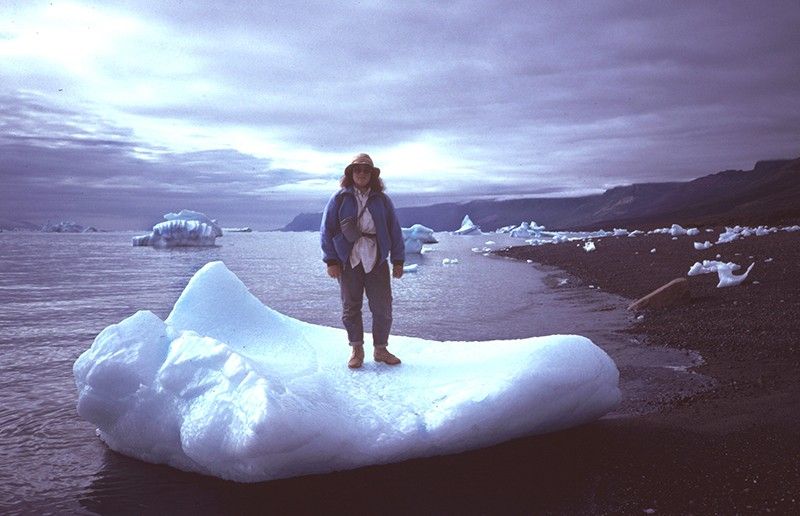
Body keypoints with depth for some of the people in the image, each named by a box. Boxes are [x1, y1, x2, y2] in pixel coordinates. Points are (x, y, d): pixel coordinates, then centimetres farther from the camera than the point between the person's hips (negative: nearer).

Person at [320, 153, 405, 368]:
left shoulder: (382, 200, 10)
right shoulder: (339, 199, 4)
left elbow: (395, 231, 11)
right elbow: (327, 230, 3)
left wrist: (398, 260, 5)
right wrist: (331, 261, -4)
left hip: (376, 261, 1)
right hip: (348, 261, -1)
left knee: (383, 308, 2)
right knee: (351, 308, 5)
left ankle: (380, 349, 17)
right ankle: (356, 349, 19)